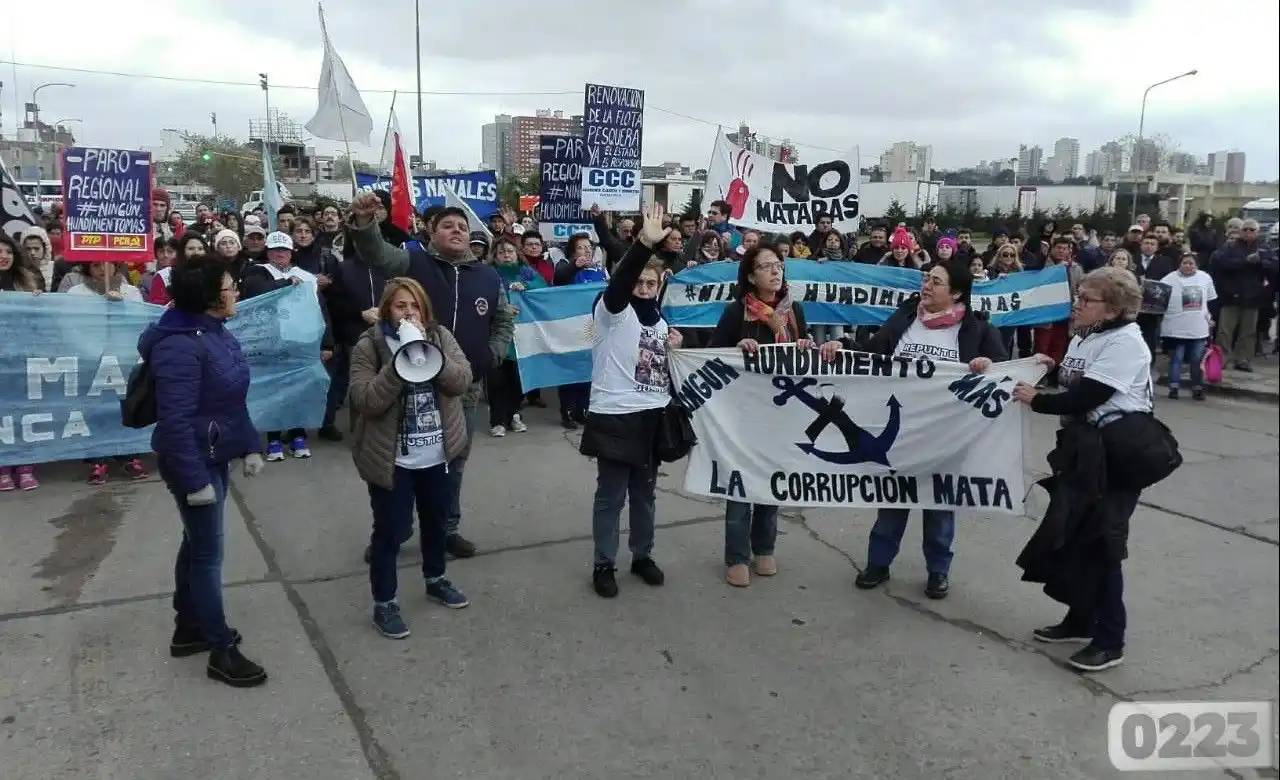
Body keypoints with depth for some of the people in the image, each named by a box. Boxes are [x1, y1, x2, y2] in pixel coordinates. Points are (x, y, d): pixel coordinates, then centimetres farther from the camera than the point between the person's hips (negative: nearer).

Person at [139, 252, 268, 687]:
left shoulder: (216, 333, 5)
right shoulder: (180, 346, -25)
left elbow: (234, 401, 15)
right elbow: (175, 421, -27)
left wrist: (249, 446, 15)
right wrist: (194, 481, -25)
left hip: (215, 457, 10)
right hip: (194, 463, -10)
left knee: (196, 544, 20)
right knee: (208, 554, 0)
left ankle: (189, 629, 36)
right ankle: (222, 651, 12)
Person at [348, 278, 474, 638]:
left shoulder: (440, 336, 1)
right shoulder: (369, 346, -10)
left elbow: (462, 380, -10)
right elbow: (365, 401, -20)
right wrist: (400, 362, -27)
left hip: (438, 453, 4)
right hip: (392, 458, -4)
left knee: (436, 521, 20)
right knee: (390, 531, 3)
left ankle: (436, 580, 42)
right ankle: (383, 604, 19)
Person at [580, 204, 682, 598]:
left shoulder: (659, 320, 13)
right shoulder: (612, 310, -7)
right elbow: (619, 280, -29)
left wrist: (674, 350, 1)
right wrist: (645, 244, -42)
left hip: (653, 417, 6)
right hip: (615, 417, -6)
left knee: (645, 492, 16)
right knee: (611, 495, 4)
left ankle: (642, 555, 31)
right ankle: (603, 564, 17)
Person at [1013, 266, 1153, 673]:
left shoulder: (1125, 342, -18)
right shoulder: (1084, 336, 12)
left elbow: (1086, 398, -24)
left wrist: (1036, 400, -13)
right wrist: (1054, 368, -2)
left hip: (1116, 455, -9)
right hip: (1082, 448, 9)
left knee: (1100, 544, -3)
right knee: (1071, 537, 15)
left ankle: (1109, 640, 11)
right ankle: (1080, 620, 30)